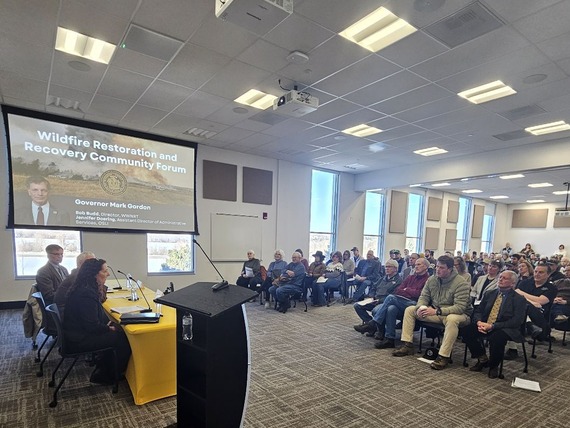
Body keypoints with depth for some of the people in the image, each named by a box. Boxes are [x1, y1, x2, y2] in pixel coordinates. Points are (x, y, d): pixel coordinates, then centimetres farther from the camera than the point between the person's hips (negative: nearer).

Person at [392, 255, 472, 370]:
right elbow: (423, 297, 6)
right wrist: (420, 307, -19)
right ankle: (407, 345, -3)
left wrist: (437, 311, -34)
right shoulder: (432, 279, 0)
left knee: (452, 319, -42)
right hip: (435, 311, 7)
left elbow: (460, 307, -26)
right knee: (409, 310, -2)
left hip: (456, 314, -6)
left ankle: (443, 356, -34)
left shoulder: (461, 283, -19)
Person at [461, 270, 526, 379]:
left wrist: (492, 326, -22)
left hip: (505, 329, -5)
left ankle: (493, 366, -5)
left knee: (496, 338, -37)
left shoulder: (519, 299, -3)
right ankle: (482, 359, 5)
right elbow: (478, 311, 13)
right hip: (485, 325, 5)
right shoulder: (489, 294, 13)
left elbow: (516, 321, -13)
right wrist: (479, 322, -11)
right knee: (465, 330, -19)